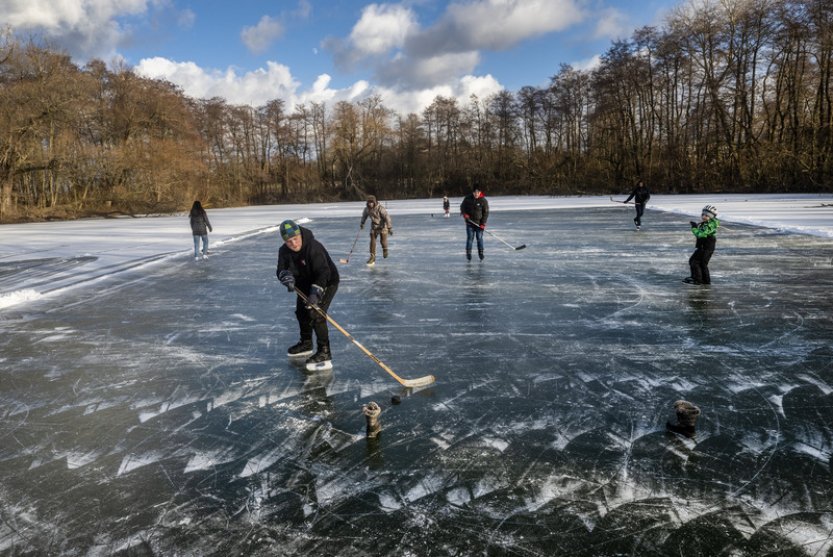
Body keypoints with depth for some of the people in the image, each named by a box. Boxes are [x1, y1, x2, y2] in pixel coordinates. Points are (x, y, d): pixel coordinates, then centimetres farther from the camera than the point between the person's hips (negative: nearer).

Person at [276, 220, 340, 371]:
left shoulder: (314, 247, -34)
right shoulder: (284, 251, -11)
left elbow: (324, 272, -38)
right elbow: (281, 270, -14)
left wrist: (316, 290, -50)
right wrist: (286, 276, -38)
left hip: (326, 282, -8)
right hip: (306, 283, 8)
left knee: (316, 314, -20)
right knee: (301, 311, 20)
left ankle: (324, 353, -15)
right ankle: (306, 344, 42)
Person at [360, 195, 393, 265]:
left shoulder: (381, 209, -28)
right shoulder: (367, 209, -11)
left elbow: (387, 218, -27)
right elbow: (364, 215, 11)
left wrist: (390, 228, -30)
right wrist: (362, 223, 21)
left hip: (383, 226, -4)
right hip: (374, 226, 4)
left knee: (383, 241, -2)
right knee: (372, 240, -6)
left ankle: (385, 250, 34)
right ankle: (372, 257, -2)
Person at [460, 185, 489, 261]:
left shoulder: (483, 200, -7)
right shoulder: (467, 198, -2)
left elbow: (486, 212, -5)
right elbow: (462, 206, 11)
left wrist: (483, 223, -12)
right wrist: (464, 213, -10)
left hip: (479, 223, -1)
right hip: (470, 222, 1)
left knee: (479, 238, 2)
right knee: (470, 238, -2)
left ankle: (481, 253, 12)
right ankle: (468, 253, 5)